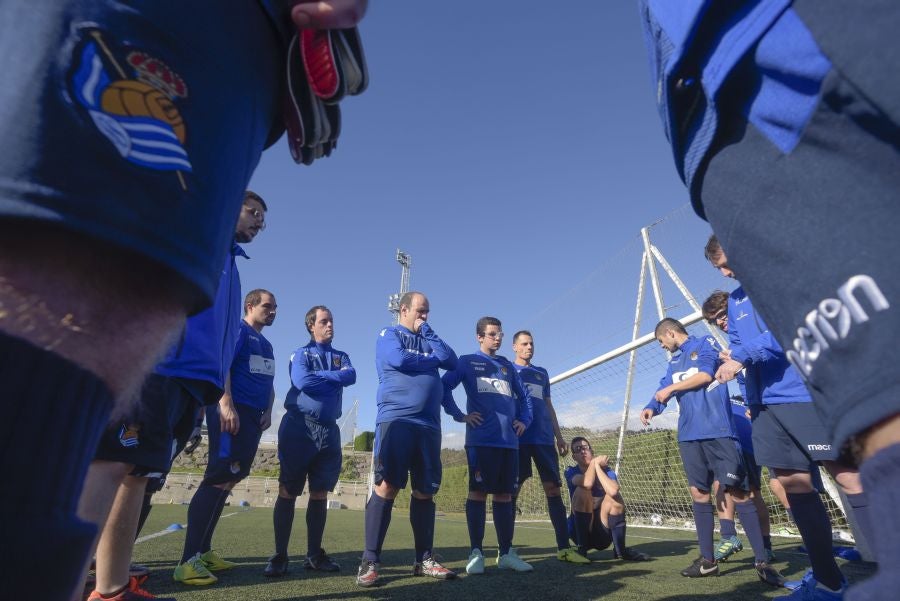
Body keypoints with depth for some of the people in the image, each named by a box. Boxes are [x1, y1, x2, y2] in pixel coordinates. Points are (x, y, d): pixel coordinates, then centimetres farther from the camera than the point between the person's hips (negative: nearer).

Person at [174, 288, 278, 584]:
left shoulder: (266, 345, 24)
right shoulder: (237, 329, -1)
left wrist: (267, 412, 8)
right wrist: (226, 405, -23)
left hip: (252, 416, 9)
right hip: (231, 411, -9)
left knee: (227, 480, 10)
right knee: (218, 479, -14)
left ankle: (203, 551, 17)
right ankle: (188, 560, -11)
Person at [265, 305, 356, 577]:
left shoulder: (341, 356, 16)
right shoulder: (301, 354, 3)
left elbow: (352, 376, -5)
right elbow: (302, 381, -16)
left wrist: (320, 376, -11)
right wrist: (335, 380, -6)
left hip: (328, 431, 4)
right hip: (299, 427, -4)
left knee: (320, 493, 8)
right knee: (288, 491, -1)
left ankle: (314, 554, 16)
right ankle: (280, 555, 7)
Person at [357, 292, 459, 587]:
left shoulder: (428, 341, 24)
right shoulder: (388, 334, 8)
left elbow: (451, 361, 8)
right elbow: (399, 360, -13)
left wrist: (427, 331, 7)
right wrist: (433, 359, 3)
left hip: (429, 424, 6)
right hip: (395, 420, -5)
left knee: (425, 491, 7)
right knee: (386, 486, -8)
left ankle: (425, 559, 16)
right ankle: (370, 561, 0)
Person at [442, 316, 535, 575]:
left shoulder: (507, 365, 20)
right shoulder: (467, 361, 6)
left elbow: (524, 395, 27)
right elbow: (444, 386, -5)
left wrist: (524, 420, 14)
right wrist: (459, 415, -8)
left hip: (509, 440, 5)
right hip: (481, 440, -5)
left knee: (505, 495, 8)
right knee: (478, 492, -3)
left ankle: (506, 553, 15)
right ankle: (476, 553, 4)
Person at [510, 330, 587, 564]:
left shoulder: (542, 373, 20)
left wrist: (559, 436, 15)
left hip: (544, 438, 5)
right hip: (518, 438, -4)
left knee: (553, 488, 1)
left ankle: (564, 547, 6)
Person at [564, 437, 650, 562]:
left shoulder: (606, 470, -2)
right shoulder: (571, 472, -5)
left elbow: (613, 490, -27)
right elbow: (587, 483, -29)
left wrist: (597, 464, -18)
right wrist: (594, 462, -13)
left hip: (603, 534, 2)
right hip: (579, 530, -2)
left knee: (613, 496, -21)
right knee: (582, 491, -25)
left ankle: (620, 550, -9)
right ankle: (582, 548, -18)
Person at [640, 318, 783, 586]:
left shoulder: (706, 343, 4)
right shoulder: (674, 362, 22)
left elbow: (705, 374, -11)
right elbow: (663, 390, 13)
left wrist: (671, 388, -5)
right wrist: (651, 407, -8)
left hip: (717, 429, -6)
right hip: (688, 434, 7)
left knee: (737, 491, -6)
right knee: (698, 493, 7)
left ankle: (762, 561, 3)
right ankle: (707, 559, 15)